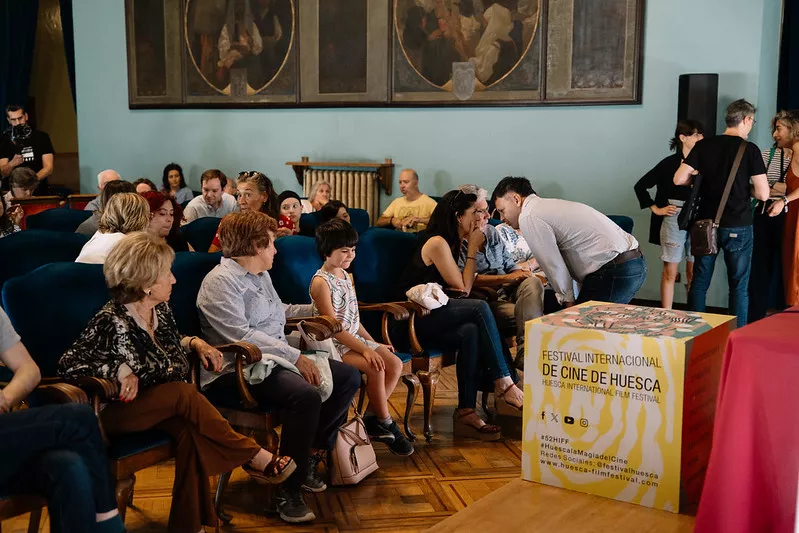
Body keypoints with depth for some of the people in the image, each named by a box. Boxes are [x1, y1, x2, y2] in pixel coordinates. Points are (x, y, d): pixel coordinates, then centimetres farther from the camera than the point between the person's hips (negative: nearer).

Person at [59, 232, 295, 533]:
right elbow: (68, 364, -18)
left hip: (164, 408, 6)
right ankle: (255, 457, -19)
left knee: (189, 428, -28)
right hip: (116, 413, -6)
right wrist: (119, 370, -26)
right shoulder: (112, 322, -18)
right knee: (184, 392, -30)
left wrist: (194, 343, 4)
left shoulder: (160, 310, 4)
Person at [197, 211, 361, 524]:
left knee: (348, 377, 2)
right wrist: (295, 356, -24)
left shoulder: (261, 274, 17)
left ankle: (311, 458, 6)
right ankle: (288, 492, -24)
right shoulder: (221, 281, -14)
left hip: (275, 358, 10)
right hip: (241, 369, -10)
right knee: (305, 396, -34)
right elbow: (240, 335, -23)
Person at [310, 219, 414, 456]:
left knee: (395, 364, -8)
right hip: (334, 345, -9)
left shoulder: (346, 276, 13)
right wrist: (364, 349, -22)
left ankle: (371, 418, -2)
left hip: (355, 339, 9)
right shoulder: (321, 282, -14)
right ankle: (385, 424, -7)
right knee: (376, 368, -26)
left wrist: (373, 343, 13)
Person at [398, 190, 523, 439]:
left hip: (431, 314, 8)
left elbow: (465, 285, 9)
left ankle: (466, 412, -24)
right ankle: (504, 384, -21)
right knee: (480, 308, -24)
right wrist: (472, 248, -4)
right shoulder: (437, 243, -12)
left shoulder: (451, 242, 16)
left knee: (472, 332, -21)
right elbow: (462, 288, -11)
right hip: (415, 318, -8)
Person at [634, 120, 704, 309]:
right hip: (674, 219, -3)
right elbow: (640, 186, 0)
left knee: (694, 273, 8)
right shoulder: (670, 163, -3)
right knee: (670, 272, 2)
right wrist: (656, 209, -1)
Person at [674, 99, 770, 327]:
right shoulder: (750, 150, -8)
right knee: (739, 286, 6)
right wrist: (744, 188, 9)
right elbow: (762, 194, -10)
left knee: (699, 283, 12)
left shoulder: (704, 145, 1)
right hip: (738, 226, -3)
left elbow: (679, 179, -3)